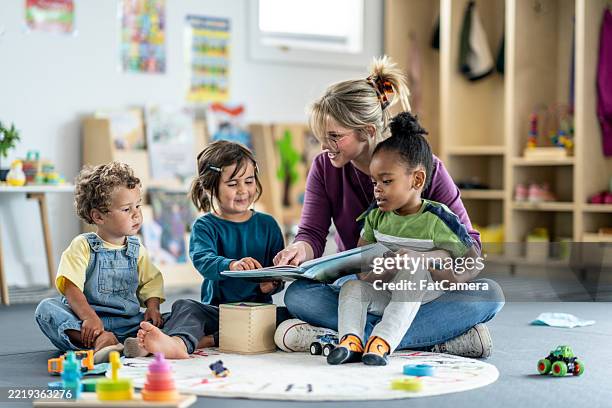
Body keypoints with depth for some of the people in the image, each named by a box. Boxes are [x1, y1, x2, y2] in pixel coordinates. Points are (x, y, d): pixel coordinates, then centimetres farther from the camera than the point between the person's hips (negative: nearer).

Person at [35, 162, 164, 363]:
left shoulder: (137, 250, 12)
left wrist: (152, 307, -9)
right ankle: (97, 341, -48)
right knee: (46, 308, -29)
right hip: (84, 320, -3)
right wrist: (89, 318, -27)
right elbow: (70, 286, -13)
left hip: (126, 324, 3)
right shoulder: (83, 246, -2)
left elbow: (151, 284, 13)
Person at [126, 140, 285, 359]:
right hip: (217, 307, 0)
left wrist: (272, 284, -20)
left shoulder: (267, 225, 9)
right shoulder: (205, 226, 1)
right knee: (184, 306, -25)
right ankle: (178, 343, -61)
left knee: (284, 315, -29)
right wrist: (231, 265, -43)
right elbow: (203, 259, -20)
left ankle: (207, 340, -34)